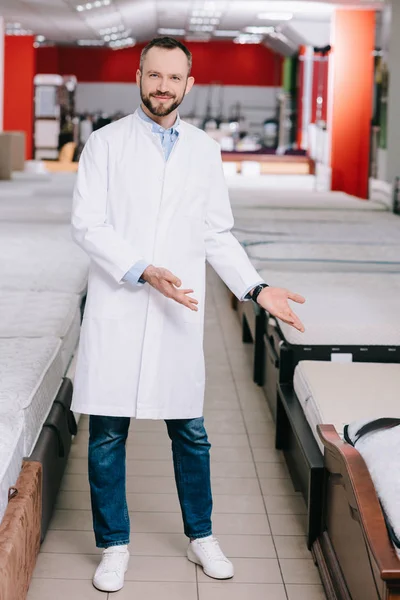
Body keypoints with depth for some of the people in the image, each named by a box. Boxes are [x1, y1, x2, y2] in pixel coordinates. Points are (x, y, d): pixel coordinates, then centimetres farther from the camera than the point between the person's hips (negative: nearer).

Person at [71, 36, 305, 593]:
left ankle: (201, 537, 28)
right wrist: (143, 271, -18)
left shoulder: (205, 150, 10)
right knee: (107, 435, 4)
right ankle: (114, 545, 20)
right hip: (117, 311, -2)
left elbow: (218, 234, 12)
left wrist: (257, 288, 1)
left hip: (179, 314, 2)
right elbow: (87, 223, -6)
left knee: (191, 432, 10)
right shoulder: (106, 143, 1)